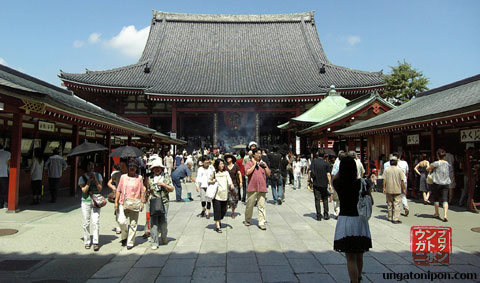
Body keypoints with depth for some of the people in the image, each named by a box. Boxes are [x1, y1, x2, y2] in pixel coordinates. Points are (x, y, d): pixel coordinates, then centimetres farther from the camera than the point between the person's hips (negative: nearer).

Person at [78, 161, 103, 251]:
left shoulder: (98, 175, 5)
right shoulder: (82, 177, 2)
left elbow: (100, 189, -1)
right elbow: (84, 190, -7)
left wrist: (95, 179, -11)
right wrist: (89, 180, -14)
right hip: (86, 201, 0)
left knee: (96, 222, -7)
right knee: (86, 223, 4)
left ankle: (95, 243, -3)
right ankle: (87, 241, 18)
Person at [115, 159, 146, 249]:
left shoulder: (139, 178, 3)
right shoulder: (123, 177, 8)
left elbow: (142, 191, 6)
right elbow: (119, 190, 11)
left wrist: (143, 202, 3)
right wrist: (116, 202, 8)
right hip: (123, 203, 1)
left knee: (133, 224, 3)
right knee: (122, 222, -5)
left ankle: (130, 243, 14)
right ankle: (124, 237, 24)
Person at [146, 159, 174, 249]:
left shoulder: (167, 176, 7)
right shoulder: (150, 178, 12)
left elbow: (172, 189, 5)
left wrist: (164, 185, -9)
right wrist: (146, 197, 8)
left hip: (164, 202, -1)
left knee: (163, 222, -3)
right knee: (153, 223, -3)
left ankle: (164, 236, 27)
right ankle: (154, 243, 7)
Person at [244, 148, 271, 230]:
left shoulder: (263, 163, 14)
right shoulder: (249, 163, 1)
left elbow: (269, 174, 11)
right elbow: (247, 172, -15)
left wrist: (265, 166, -2)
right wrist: (254, 164, -11)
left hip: (262, 188, 3)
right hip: (252, 188, -3)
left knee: (261, 206, 0)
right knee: (249, 205, 8)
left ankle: (261, 222, 4)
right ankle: (247, 220, 25)